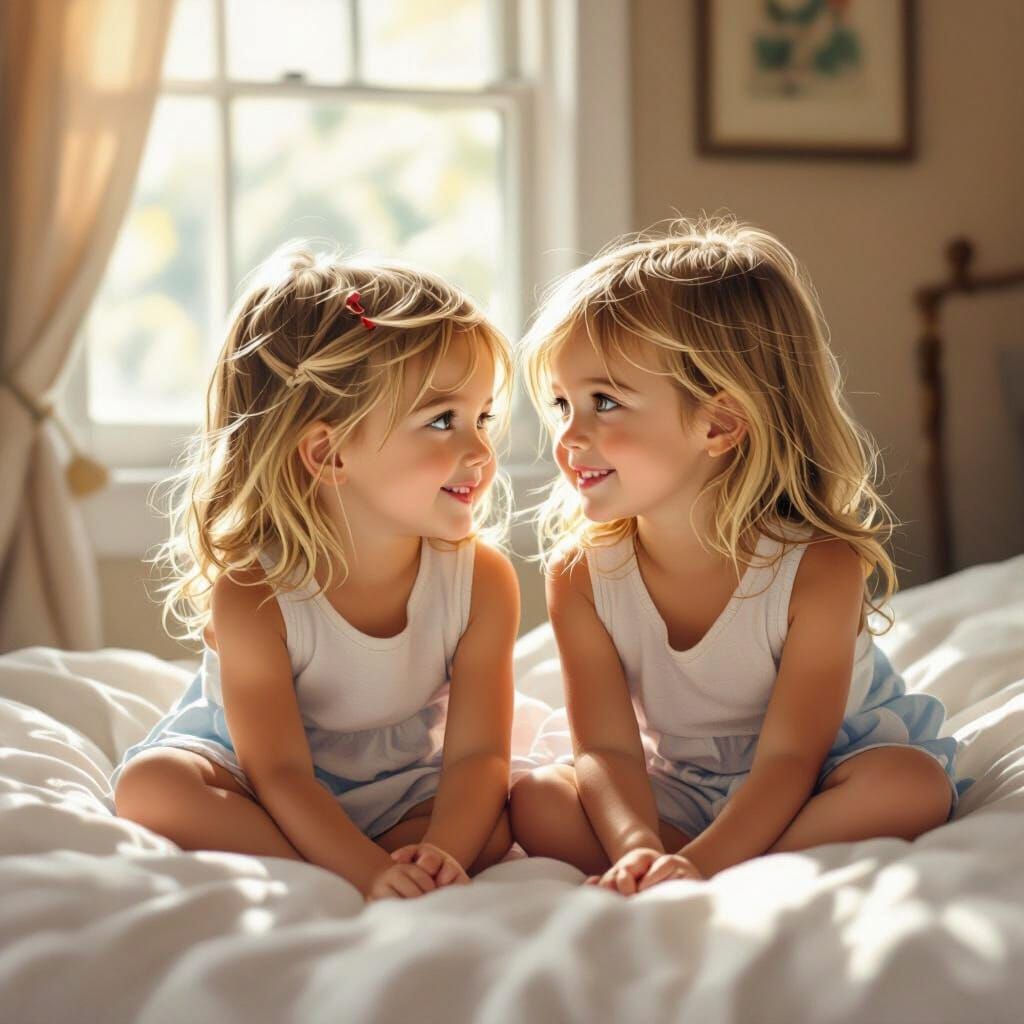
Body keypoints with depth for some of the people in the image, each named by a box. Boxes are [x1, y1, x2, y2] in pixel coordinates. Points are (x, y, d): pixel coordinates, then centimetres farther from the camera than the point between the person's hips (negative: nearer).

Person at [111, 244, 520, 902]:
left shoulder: (484, 581, -19)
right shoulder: (252, 593, -28)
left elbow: (478, 755, -22)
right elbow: (280, 774, -28)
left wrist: (442, 851, -42)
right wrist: (370, 873, -43)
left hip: (398, 790, 2)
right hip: (249, 785, -1)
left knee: (497, 825, -26)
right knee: (150, 786, -30)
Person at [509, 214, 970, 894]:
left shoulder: (818, 567, -25)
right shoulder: (580, 576, -15)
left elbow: (788, 758, -28)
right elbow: (608, 748, -19)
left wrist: (698, 864, -44)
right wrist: (636, 847, -41)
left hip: (817, 785, -2)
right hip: (671, 793, 2)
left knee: (913, 784, -31)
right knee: (537, 803, -22)